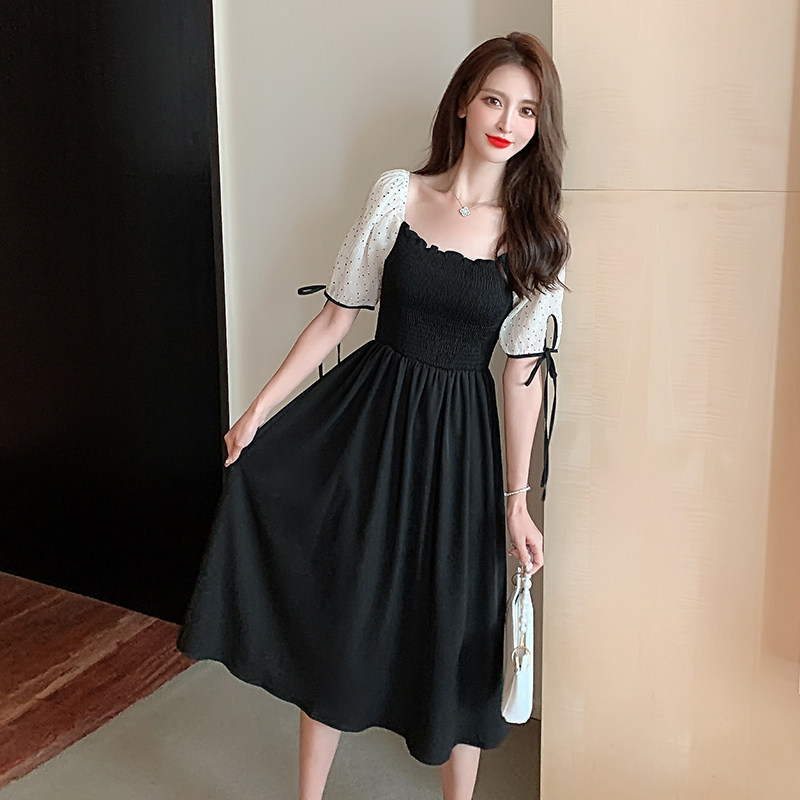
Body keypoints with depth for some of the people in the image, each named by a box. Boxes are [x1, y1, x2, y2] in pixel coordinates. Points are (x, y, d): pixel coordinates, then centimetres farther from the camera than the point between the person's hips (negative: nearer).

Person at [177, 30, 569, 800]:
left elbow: (523, 370, -3)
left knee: (456, 626, 9)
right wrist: (259, 408, 1)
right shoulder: (396, 193, -3)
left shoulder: (535, 235, -3)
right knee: (335, 604, 10)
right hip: (367, 417, 1)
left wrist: (516, 499, -3)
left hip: (458, 437, 0)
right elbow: (337, 314, 2)